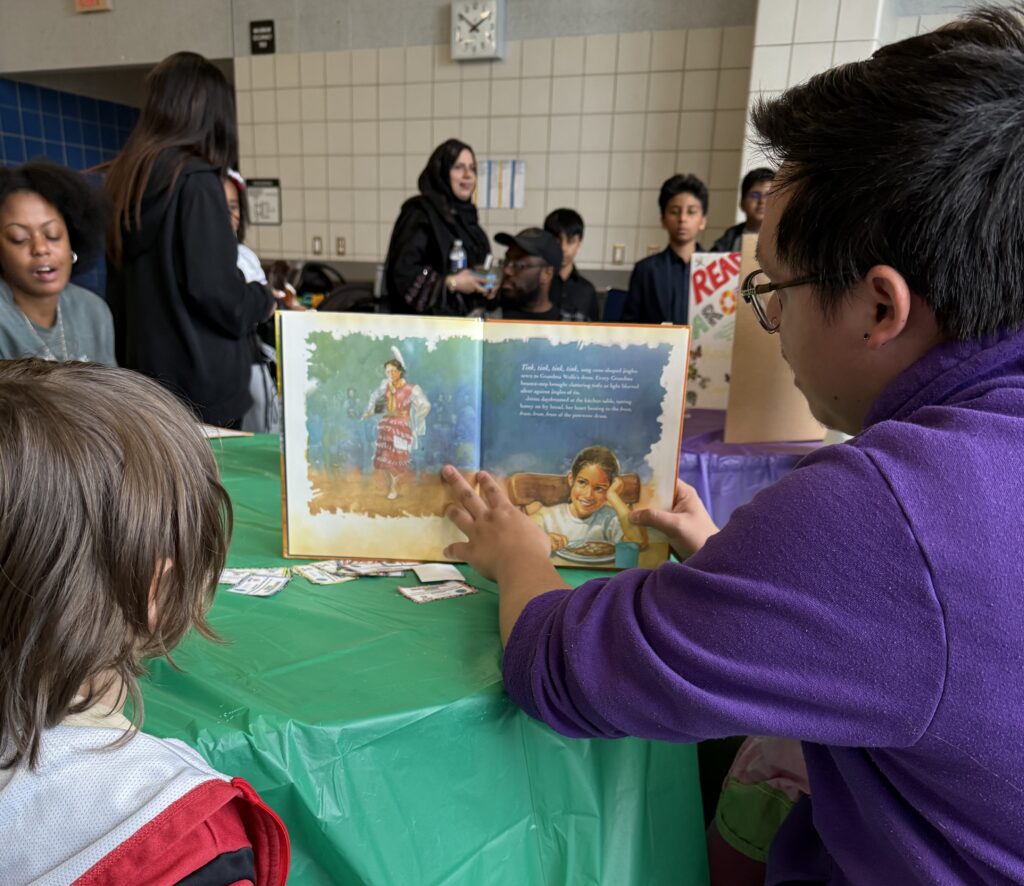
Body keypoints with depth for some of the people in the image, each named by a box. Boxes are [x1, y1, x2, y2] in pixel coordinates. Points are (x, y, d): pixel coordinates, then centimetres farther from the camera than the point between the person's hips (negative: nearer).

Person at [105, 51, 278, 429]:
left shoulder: (124, 177, 8)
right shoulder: (195, 179, -14)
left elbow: (119, 282, 15)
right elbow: (214, 290, -19)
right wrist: (263, 299, 1)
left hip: (144, 369, 8)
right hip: (200, 379, -8)